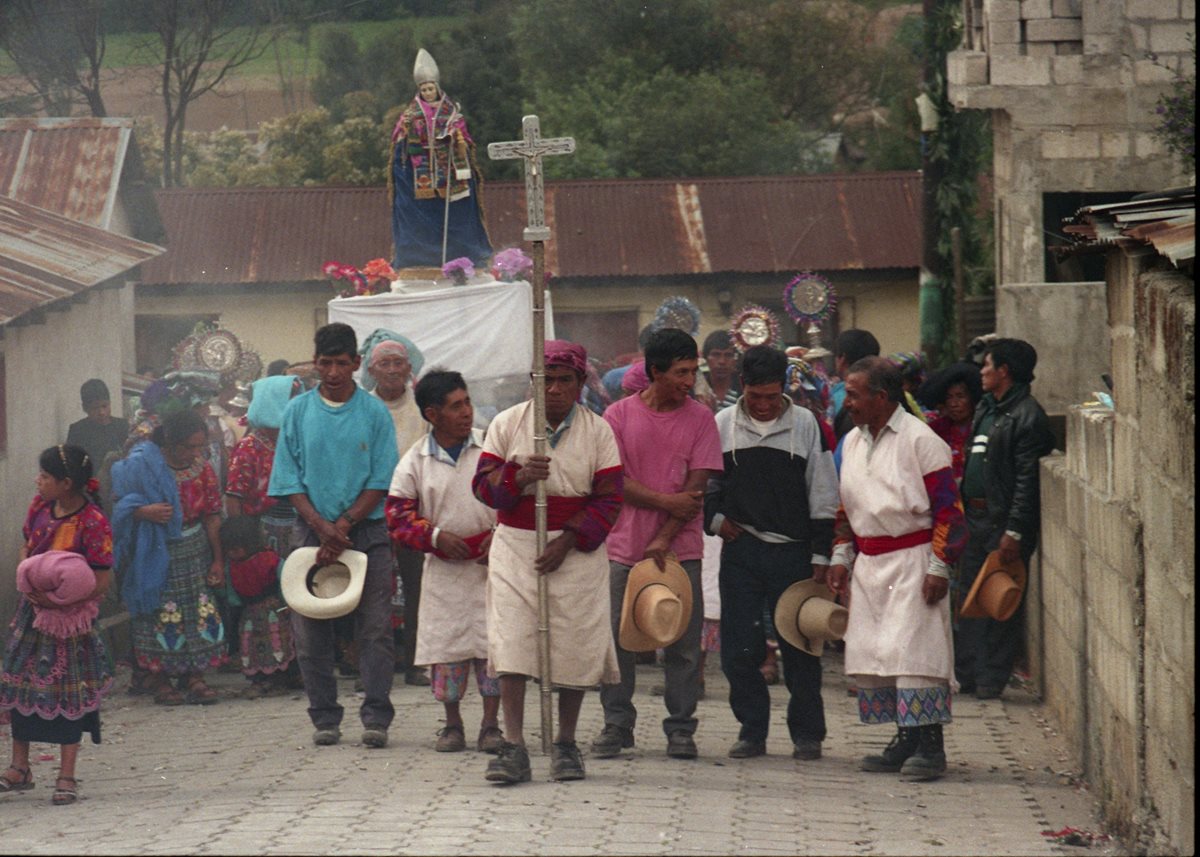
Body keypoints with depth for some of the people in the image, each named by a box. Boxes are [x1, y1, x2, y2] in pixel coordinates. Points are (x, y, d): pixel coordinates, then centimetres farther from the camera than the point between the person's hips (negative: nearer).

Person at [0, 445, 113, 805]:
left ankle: (66, 776, 9)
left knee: (68, 691, 1)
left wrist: (59, 601, -28)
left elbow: (102, 580, -20)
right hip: (32, 612, 6)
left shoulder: (93, 523, -20)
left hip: (69, 615, -6)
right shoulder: (40, 506, 0)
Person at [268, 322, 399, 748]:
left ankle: (376, 717, -6)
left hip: (367, 528, -1)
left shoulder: (374, 412, 2)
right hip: (314, 531, 1)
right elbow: (290, 480, 3)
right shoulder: (298, 411, 6)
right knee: (311, 630, 1)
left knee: (375, 628, -7)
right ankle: (324, 718, 9)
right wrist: (323, 527, -10)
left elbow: (381, 481, -1)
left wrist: (344, 525, -12)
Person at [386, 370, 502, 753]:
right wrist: (435, 536, -11)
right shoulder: (414, 461, 1)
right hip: (444, 566, 1)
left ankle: (491, 724, 5)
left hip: (490, 562, -1)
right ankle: (452, 723, 15)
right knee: (446, 641, 2)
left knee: (492, 642, -3)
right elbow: (398, 514, 2)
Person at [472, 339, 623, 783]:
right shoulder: (507, 423, 4)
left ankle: (566, 743, 15)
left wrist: (567, 542, -12)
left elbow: (608, 499, -1)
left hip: (576, 552, 0)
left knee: (575, 646, 1)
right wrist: (517, 477, -20)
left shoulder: (598, 430, 2)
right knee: (511, 645, -9)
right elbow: (483, 485, 2)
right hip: (515, 547, 0)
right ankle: (513, 747, -10)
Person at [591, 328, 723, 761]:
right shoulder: (619, 415, 2)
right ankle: (616, 725, 13)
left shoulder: (700, 419, 2)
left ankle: (681, 729, 9)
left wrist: (664, 539, -12)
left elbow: (697, 485, -3)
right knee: (617, 639, 2)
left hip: (680, 550, 0)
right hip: (625, 547, 0)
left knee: (683, 644, 1)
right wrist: (667, 502, -13)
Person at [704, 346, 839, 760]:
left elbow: (823, 498, 3)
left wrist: (820, 556, -2)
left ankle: (807, 733, 12)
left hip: (792, 551, -1)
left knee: (800, 646, 2)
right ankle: (752, 729, 12)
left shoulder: (805, 424, 1)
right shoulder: (722, 426, 5)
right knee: (739, 648, 0)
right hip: (739, 550, 1)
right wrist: (715, 518, -1)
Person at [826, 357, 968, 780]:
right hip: (868, 564, 8)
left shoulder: (921, 441, -10)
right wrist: (841, 558, 14)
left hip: (912, 561, -7)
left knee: (914, 649, -12)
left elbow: (947, 508, -11)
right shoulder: (853, 442, 13)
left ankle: (930, 746, -10)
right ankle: (905, 741, 11)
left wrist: (939, 567, -15)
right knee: (871, 653, 4)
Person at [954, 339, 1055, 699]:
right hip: (975, 517, 9)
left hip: (1004, 521, -9)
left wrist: (1014, 531, -21)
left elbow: (1028, 479, -17)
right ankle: (967, 674, 16)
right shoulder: (985, 409, 17)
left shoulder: (1027, 416, -12)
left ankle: (991, 679, -1)